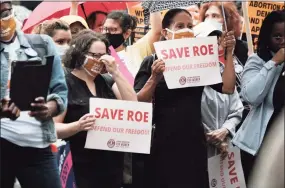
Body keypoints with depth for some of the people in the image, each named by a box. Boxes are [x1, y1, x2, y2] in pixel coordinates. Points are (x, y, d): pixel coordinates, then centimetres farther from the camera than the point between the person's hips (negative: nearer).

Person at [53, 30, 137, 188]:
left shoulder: (106, 81, 11)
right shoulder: (65, 84, -7)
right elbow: (53, 128, -11)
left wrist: (115, 72, -8)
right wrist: (78, 126, -29)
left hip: (113, 162, 5)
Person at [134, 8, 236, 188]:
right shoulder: (152, 62, -2)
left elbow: (228, 88, -1)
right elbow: (138, 104, -10)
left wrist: (229, 53, -6)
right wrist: (154, 78, -24)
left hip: (194, 143, 4)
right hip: (162, 145, -3)